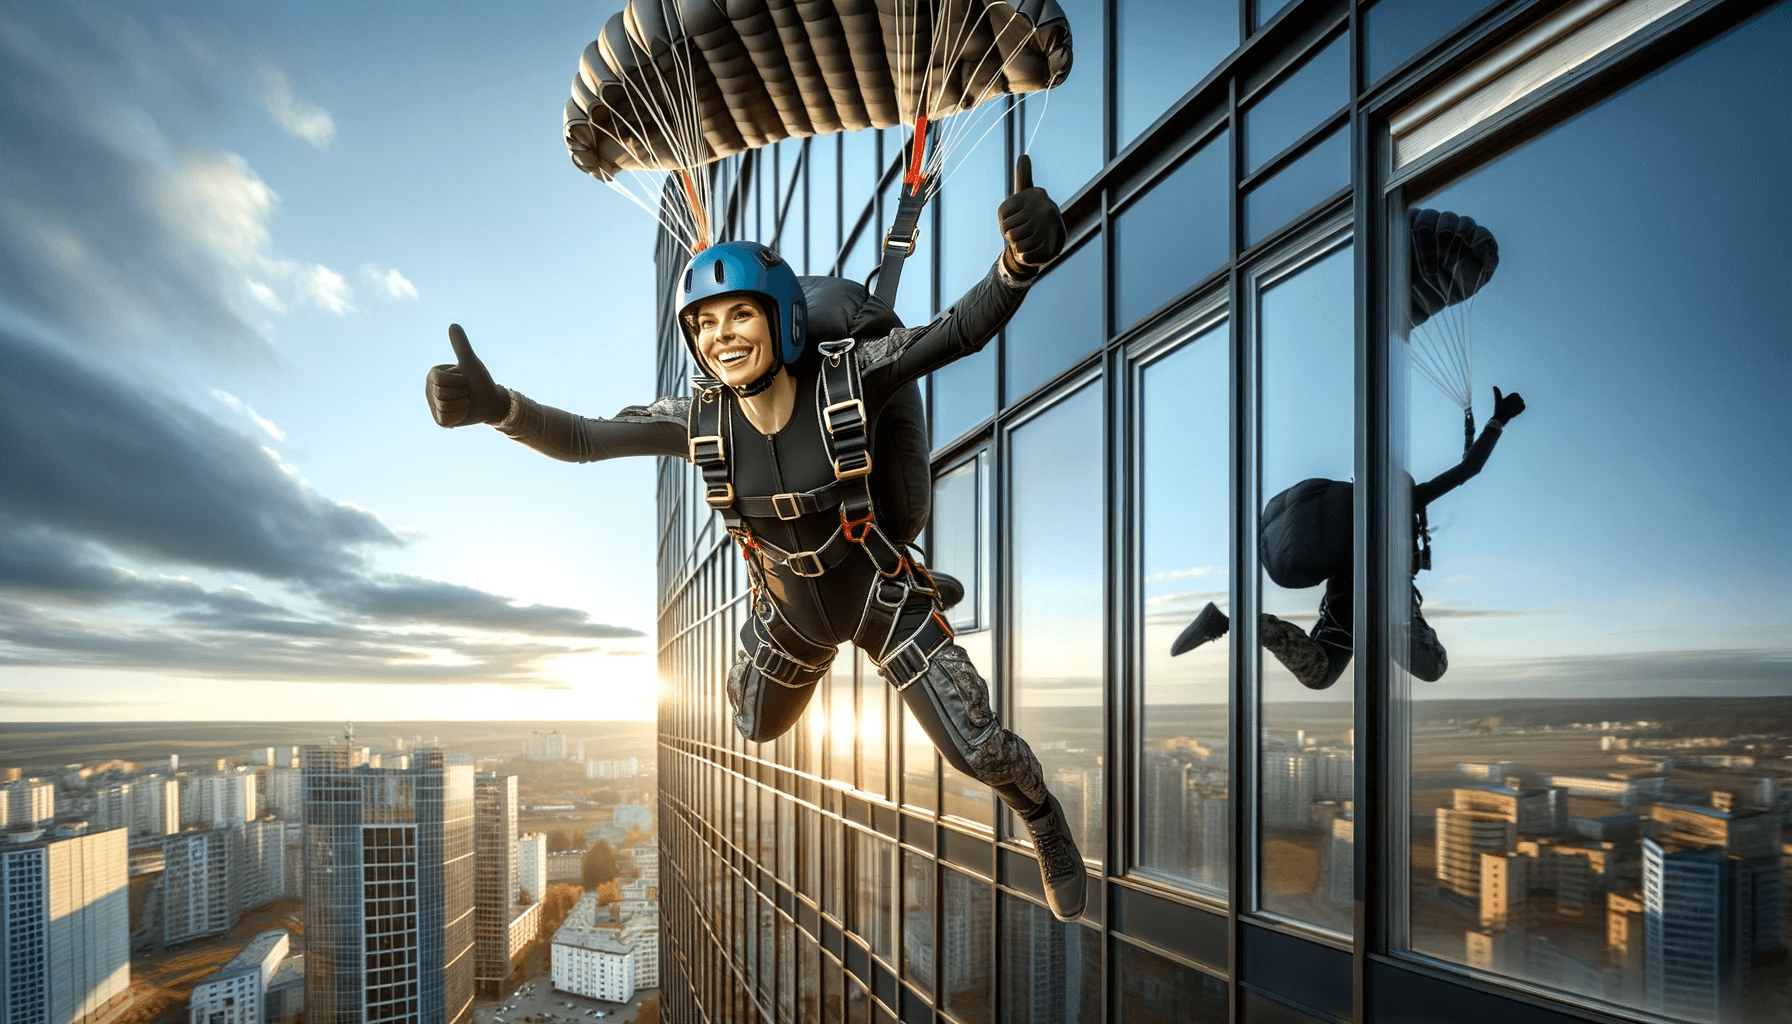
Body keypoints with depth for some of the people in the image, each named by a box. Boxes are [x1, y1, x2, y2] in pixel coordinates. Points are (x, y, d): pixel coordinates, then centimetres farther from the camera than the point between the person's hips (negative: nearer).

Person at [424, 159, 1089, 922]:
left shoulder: (847, 378, -28)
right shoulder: (699, 421, -19)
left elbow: (965, 328, -30)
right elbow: (582, 440, -16)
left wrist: (1020, 259, -51)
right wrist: (495, 405, -36)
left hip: (881, 598, -3)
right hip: (787, 612, 4)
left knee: (976, 751, -7)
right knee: (756, 731, 29)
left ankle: (1047, 827, 29)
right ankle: (816, 659, 64)